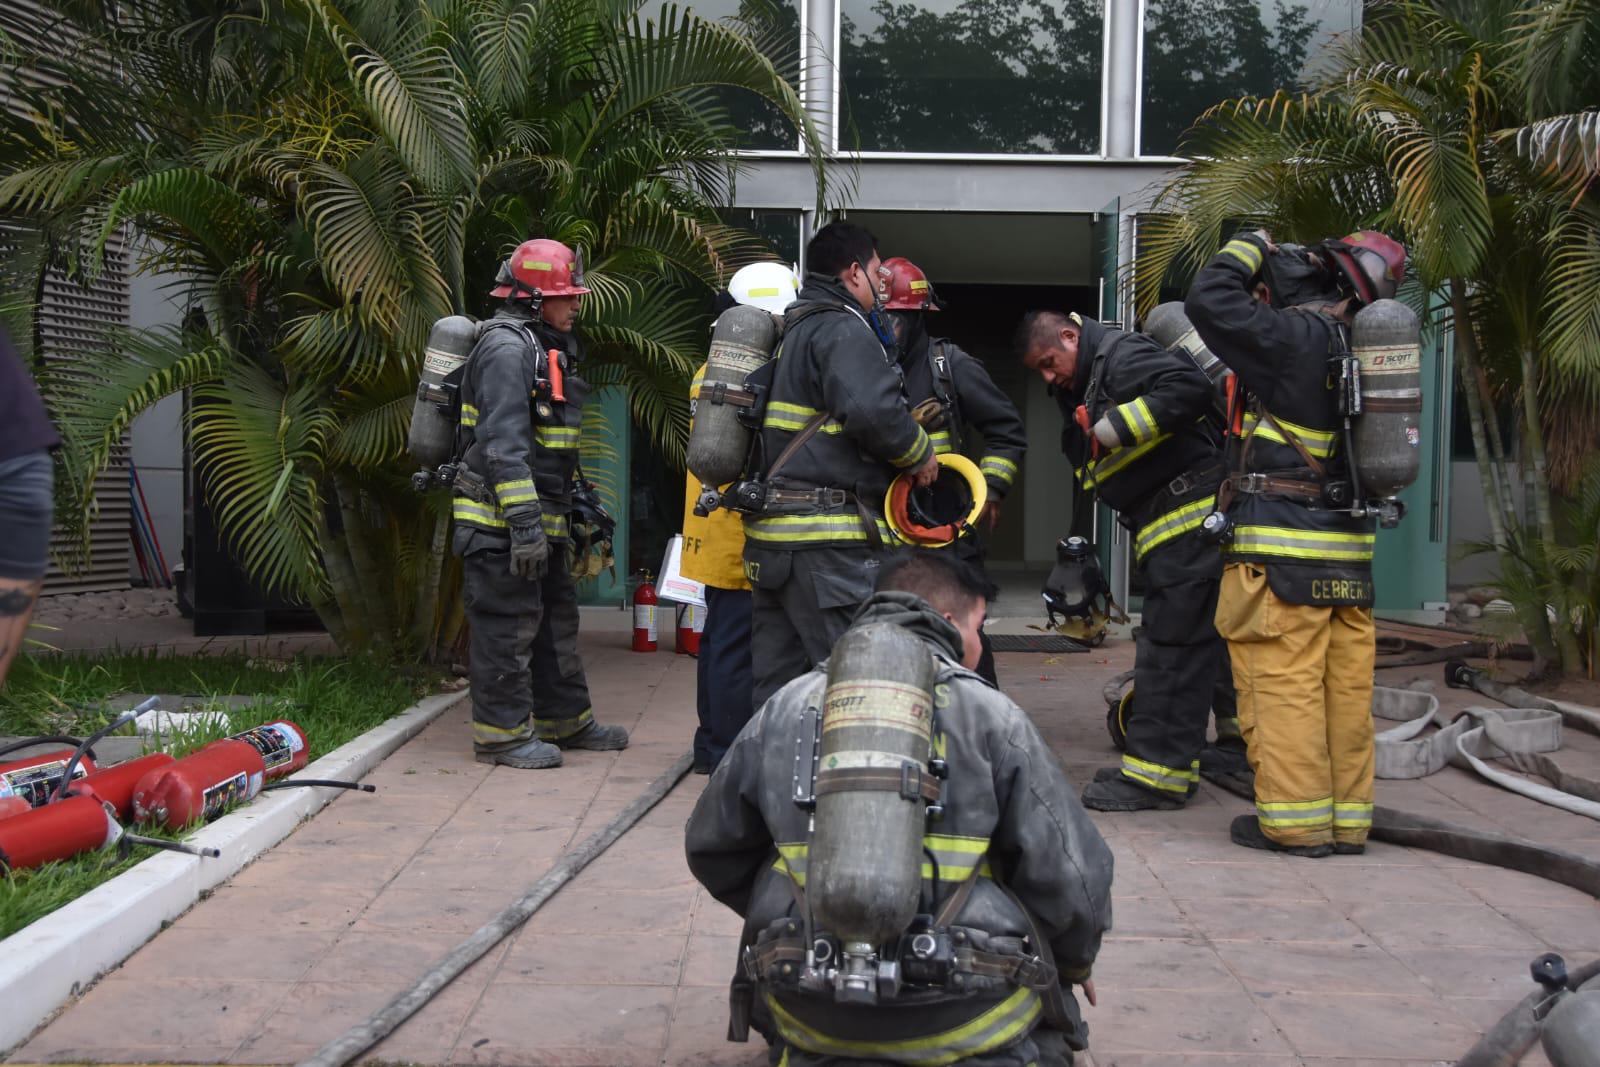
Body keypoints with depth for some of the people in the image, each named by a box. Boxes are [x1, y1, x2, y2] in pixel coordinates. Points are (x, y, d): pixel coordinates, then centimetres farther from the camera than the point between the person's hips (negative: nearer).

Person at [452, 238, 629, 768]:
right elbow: (505, 444, -23)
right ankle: (503, 732, 4)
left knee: (556, 619, 17)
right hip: (502, 524, -11)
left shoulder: (546, 348, 20)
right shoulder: (507, 349, -14)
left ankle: (566, 720, 27)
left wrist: (580, 509, 25)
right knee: (508, 627, -4)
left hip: (542, 522, 11)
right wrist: (524, 523, -28)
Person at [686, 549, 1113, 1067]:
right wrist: (1076, 965, 18)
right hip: (965, 1014, -4)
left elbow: (710, 849, 17)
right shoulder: (990, 713, -3)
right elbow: (1070, 872, -4)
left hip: (814, 1013, 4)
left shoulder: (785, 709, 6)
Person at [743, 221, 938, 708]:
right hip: (827, 539, -10)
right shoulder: (843, 330, -8)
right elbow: (875, 412, -23)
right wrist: (920, 454, -7)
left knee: (777, 678, 13)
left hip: (771, 532, 10)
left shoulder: (793, 331, 23)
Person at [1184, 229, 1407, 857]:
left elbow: (1208, 301, -13)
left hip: (1284, 545, -8)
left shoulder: (1296, 336, -11)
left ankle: (1295, 821, 1)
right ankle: (1347, 818, 17)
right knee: (1346, 684, 10)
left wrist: (1249, 251, 3)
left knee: (1282, 683, -2)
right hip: (1350, 546, 8)